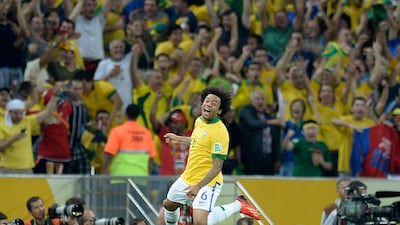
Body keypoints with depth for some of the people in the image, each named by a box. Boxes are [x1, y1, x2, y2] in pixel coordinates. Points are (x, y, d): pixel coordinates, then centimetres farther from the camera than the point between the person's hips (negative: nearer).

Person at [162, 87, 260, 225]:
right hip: (187, 178, 9)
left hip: (206, 183, -9)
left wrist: (199, 186, -31)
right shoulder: (199, 121, 3)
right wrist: (179, 139, 30)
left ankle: (237, 206, -1)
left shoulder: (219, 132, -23)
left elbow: (217, 166, -25)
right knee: (169, 205, 24)